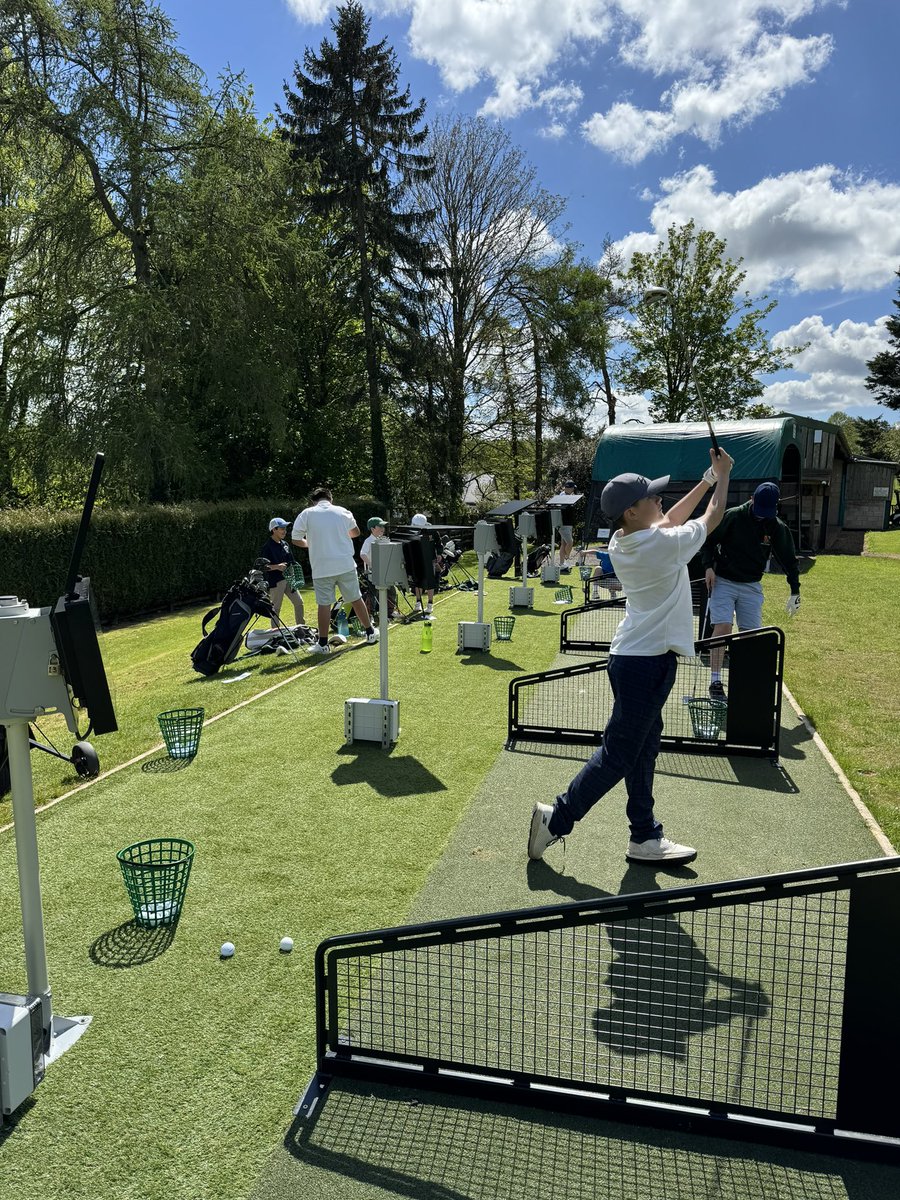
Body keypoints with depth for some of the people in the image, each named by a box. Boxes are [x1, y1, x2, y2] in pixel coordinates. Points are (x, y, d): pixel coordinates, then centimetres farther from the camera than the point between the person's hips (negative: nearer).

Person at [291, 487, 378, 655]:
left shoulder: (307, 514, -2)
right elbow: (355, 532, 22)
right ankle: (370, 633, 24)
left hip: (322, 568, -2)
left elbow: (295, 539, 1)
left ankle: (323, 644, 2)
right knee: (356, 599, 13)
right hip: (346, 565, 2)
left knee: (323, 604, 1)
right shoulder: (343, 512, 7)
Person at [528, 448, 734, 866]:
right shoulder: (665, 544, -18)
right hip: (648, 662, -9)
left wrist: (706, 480, 21)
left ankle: (645, 836, 25)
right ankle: (556, 819, 6)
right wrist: (723, 476, 16)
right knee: (618, 753, -1)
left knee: (643, 749, 15)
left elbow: (667, 521, 22)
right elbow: (712, 517, 0)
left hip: (632, 656, 9)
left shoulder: (621, 543, 4)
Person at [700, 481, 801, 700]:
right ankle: (715, 681, -11)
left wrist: (795, 590, 3)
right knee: (723, 626, -16)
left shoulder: (778, 528, -2)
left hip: (752, 586, 3)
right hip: (723, 581, -3)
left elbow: (788, 559, 6)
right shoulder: (732, 516, -10)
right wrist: (709, 566, -11)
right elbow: (709, 540, 0)